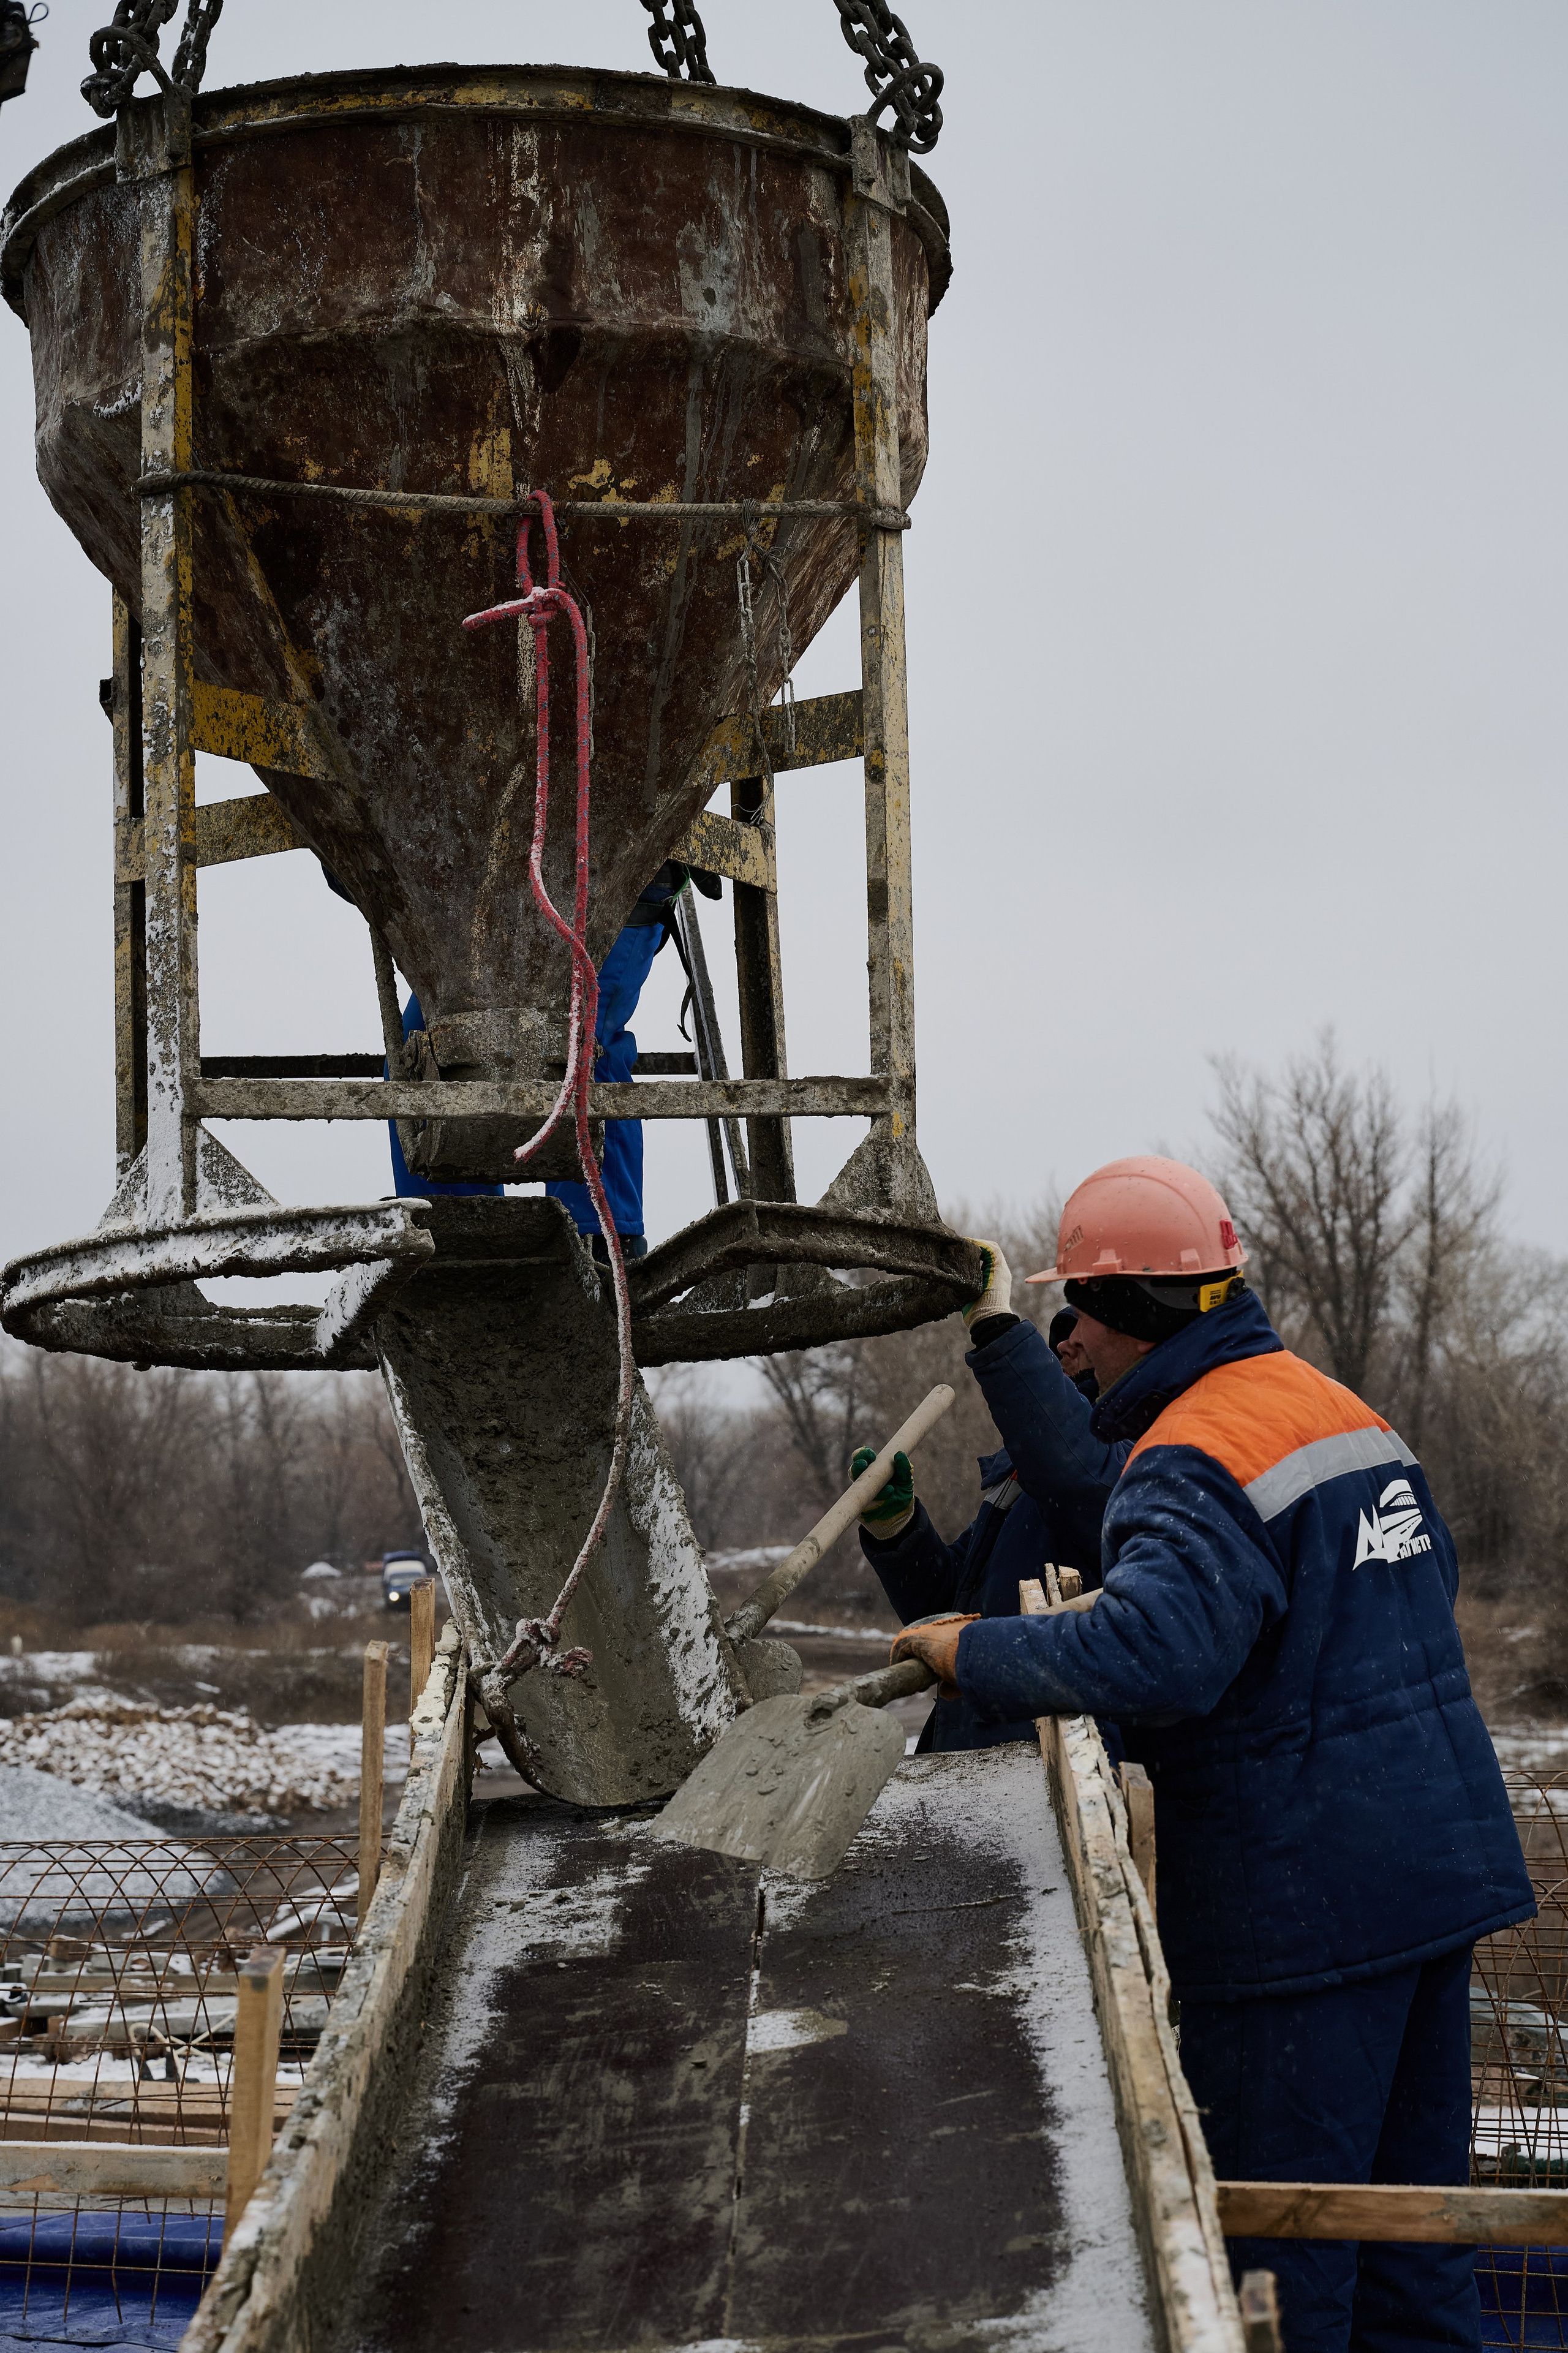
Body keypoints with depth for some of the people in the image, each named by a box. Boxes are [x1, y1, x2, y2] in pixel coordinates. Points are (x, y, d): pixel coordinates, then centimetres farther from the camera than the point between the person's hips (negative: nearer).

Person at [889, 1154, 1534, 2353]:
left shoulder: (1196, 1461, -17)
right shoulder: (1343, 1409, 13)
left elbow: (1151, 1652, -34)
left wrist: (975, 1653, -20)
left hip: (1306, 1896, -9)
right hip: (1439, 1865, 9)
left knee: (1276, 2257, -1)